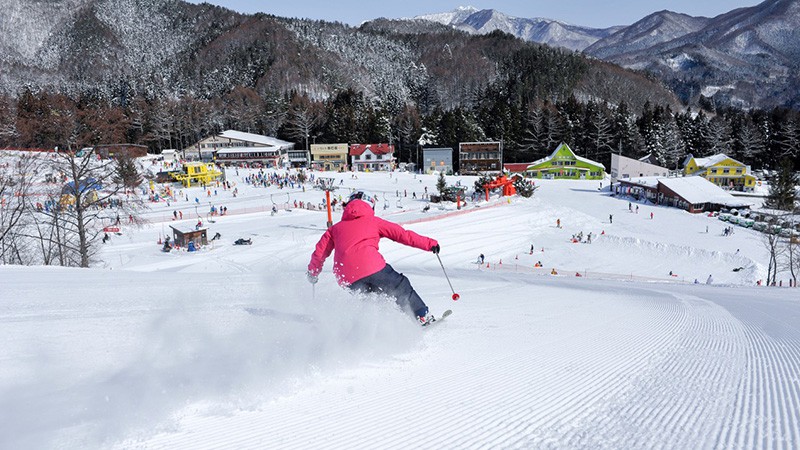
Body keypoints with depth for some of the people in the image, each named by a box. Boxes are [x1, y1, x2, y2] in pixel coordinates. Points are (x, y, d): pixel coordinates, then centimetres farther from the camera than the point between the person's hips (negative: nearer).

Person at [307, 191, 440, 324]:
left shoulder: (335, 228, 28)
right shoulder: (373, 221, 20)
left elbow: (320, 252, 26)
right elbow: (402, 234, 17)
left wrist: (312, 273, 41)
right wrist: (430, 244, 21)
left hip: (346, 280, 3)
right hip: (372, 267, -3)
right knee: (400, 287, 14)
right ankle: (422, 316, 11)